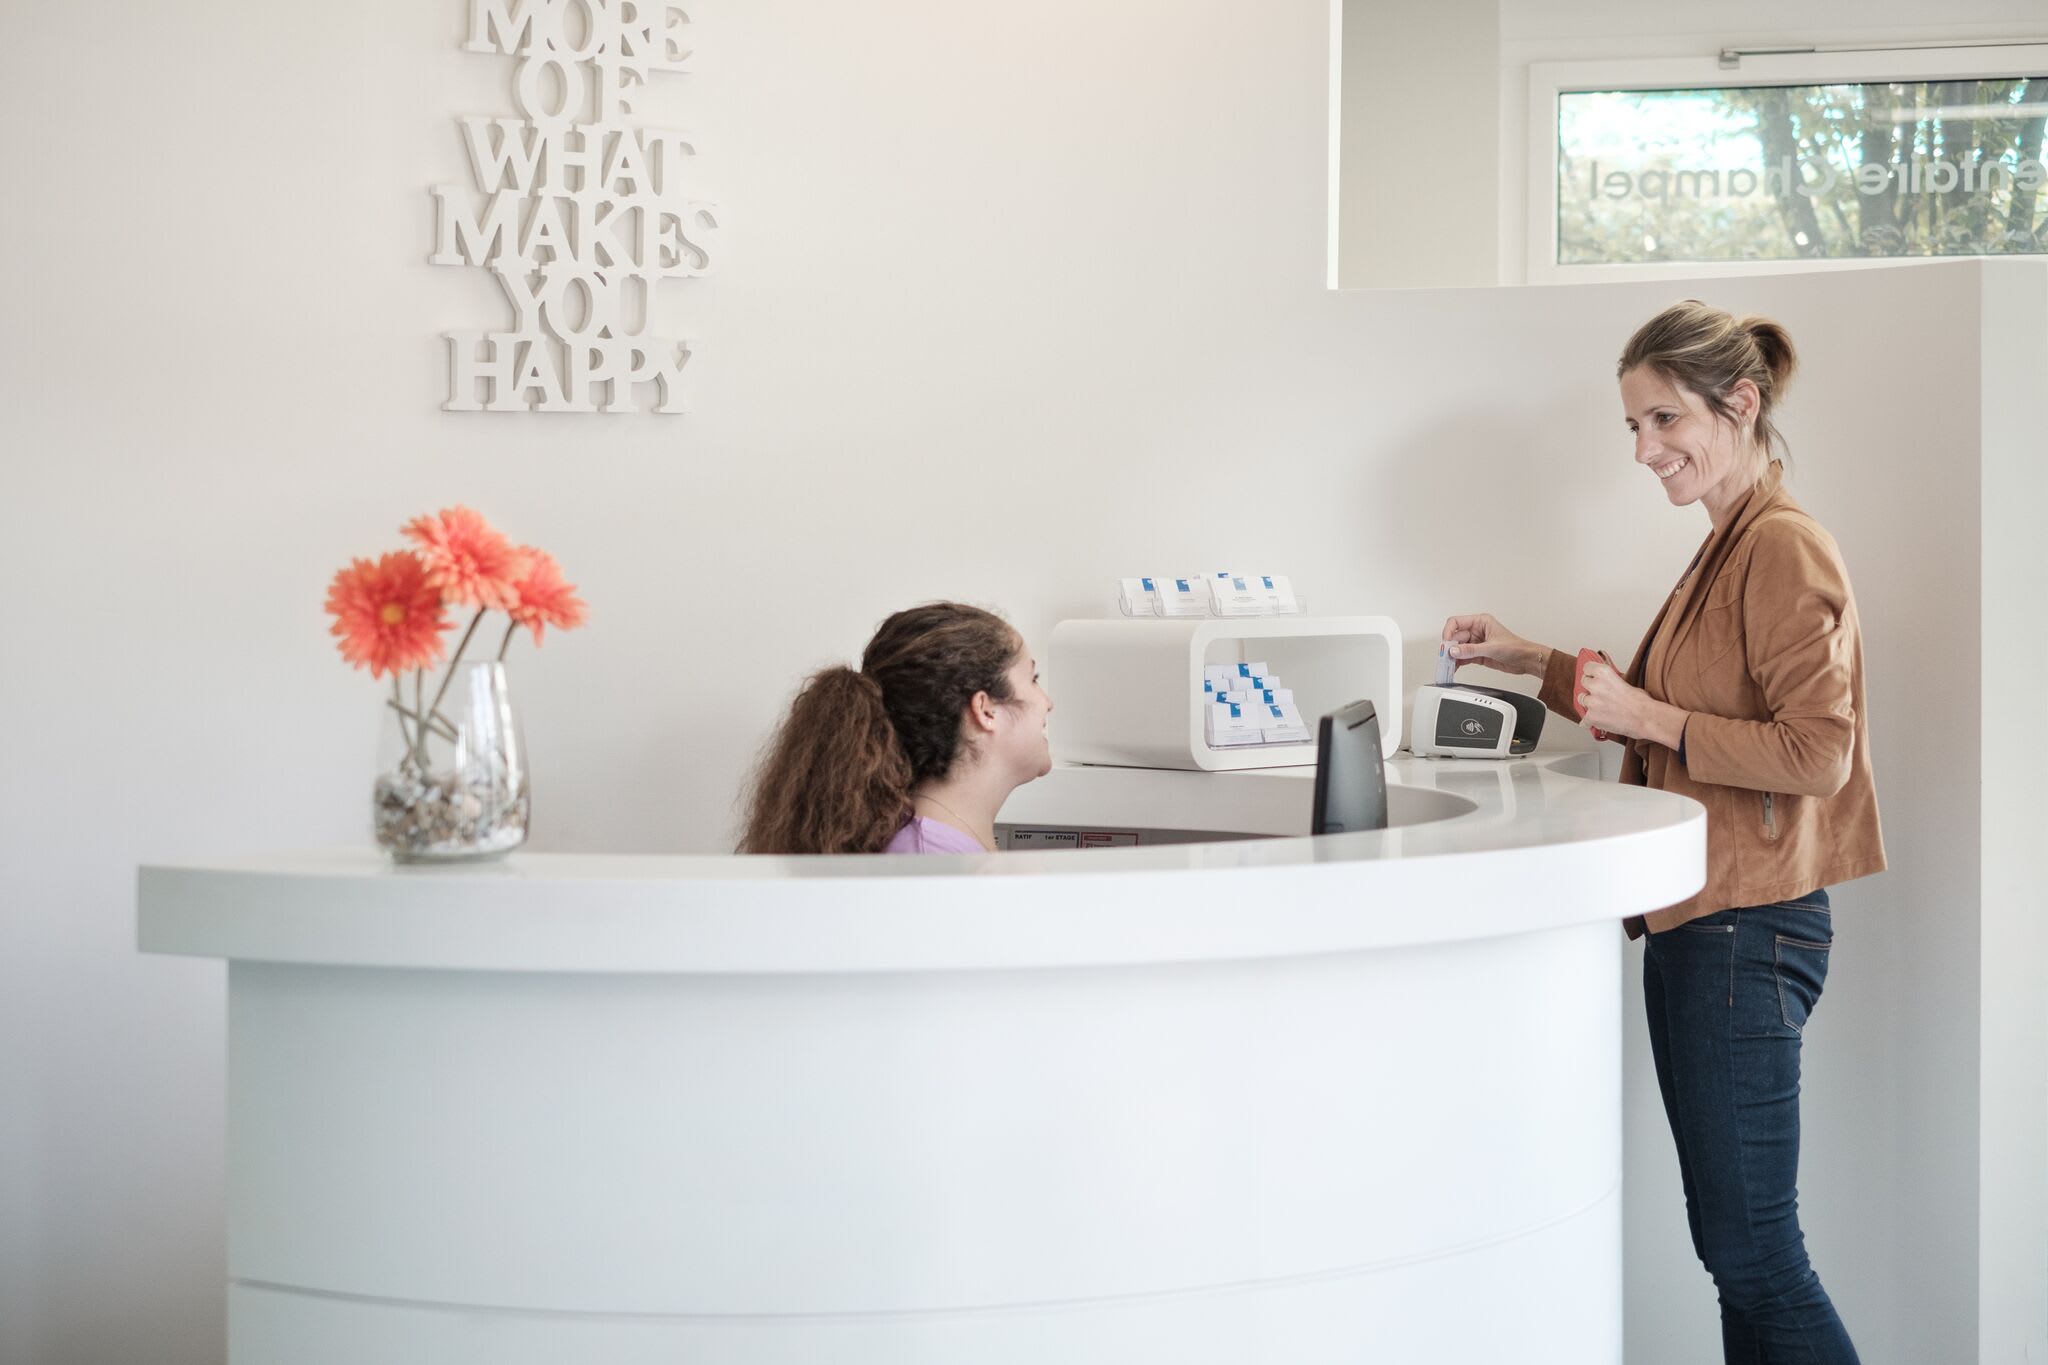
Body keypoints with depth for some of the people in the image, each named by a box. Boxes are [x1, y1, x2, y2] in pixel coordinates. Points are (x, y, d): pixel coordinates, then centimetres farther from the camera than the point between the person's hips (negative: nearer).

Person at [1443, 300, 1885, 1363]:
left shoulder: (1785, 548, -14)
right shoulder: (1729, 547, 16)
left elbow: (1818, 753, -21)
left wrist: (1654, 720, -18)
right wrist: (1535, 664, 20)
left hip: (1747, 928, -10)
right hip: (1697, 921, 10)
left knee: (1751, 1253, -6)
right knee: (1727, 1242, 14)